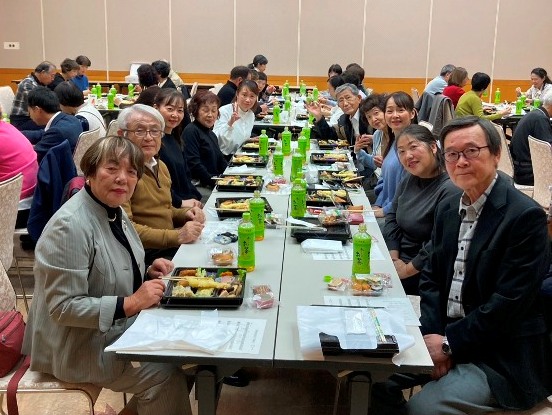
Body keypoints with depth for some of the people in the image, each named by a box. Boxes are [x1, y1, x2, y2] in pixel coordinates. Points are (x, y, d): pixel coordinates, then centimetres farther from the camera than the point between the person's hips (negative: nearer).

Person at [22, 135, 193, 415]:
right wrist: (130, 304, -27)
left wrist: (147, 274, -2)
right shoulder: (70, 226, -25)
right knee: (166, 375, -15)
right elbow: (63, 307, -26)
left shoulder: (114, 211, 3)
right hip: (79, 347, -9)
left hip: (118, 328, 9)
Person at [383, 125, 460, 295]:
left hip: (423, 274, -8)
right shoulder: (409, 179, 5)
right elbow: (392, 217, 7)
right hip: (400, 260, 8)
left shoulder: (450, 190, -23)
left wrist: (407, 270, -17)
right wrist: (394, 258, -5)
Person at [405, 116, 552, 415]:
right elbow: (431, 279, 7)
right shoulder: (447, 209, 7)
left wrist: (449, 343, -17)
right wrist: (432, 336, -9)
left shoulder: (525, 216, -16)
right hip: (446, 335, 7)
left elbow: (509, 303, -20)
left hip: (502, 359, -7)